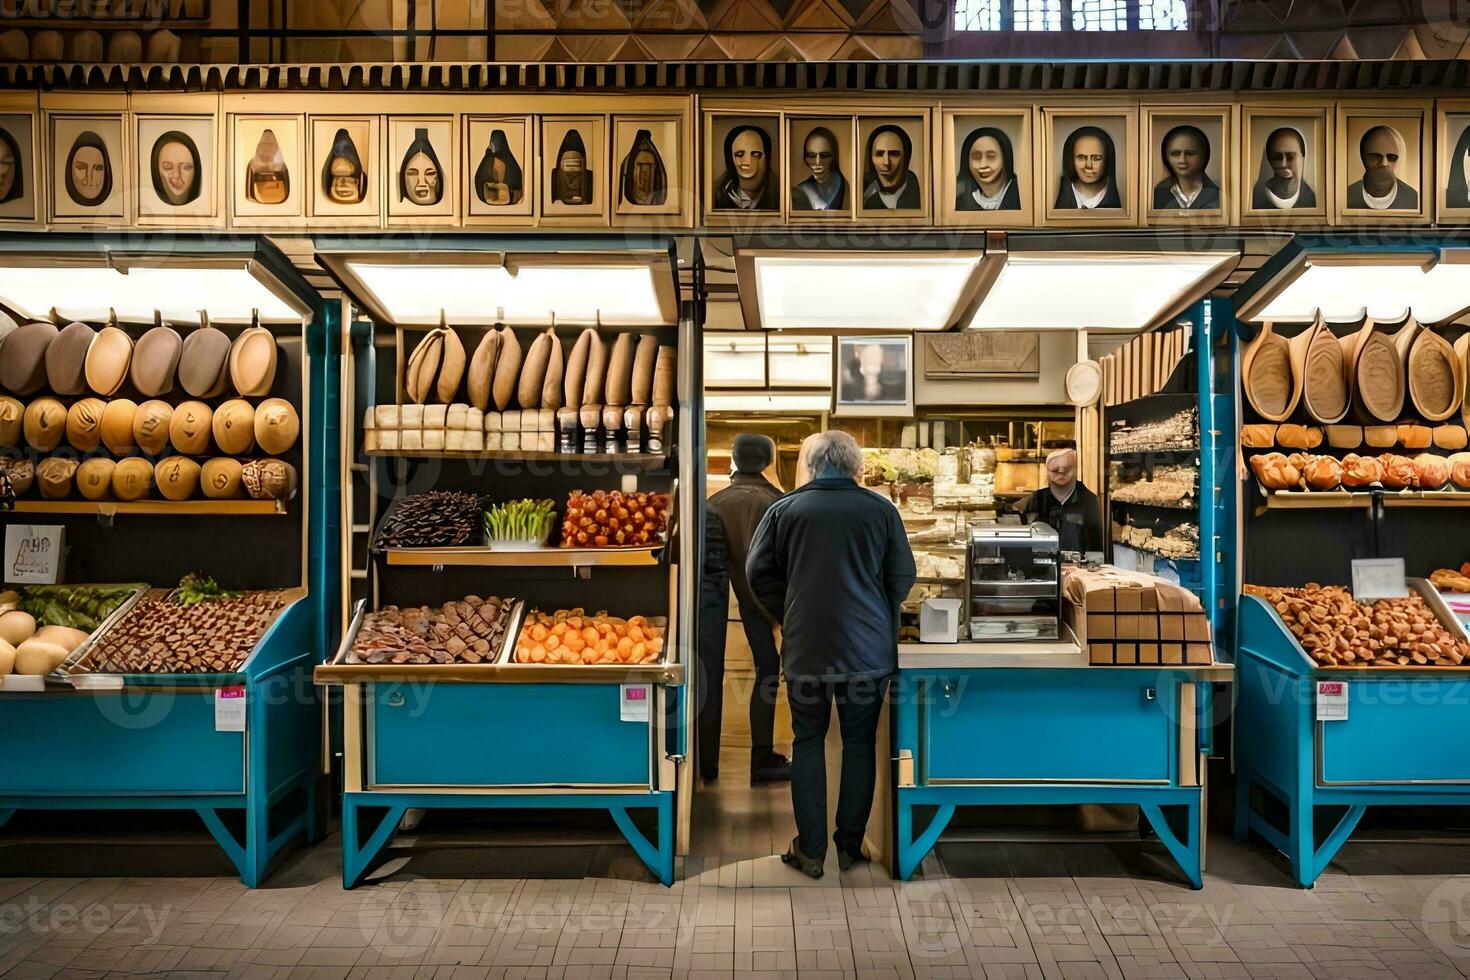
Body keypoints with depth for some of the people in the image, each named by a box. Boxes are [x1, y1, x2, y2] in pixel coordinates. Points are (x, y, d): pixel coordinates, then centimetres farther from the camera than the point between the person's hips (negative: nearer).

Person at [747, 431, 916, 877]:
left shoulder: (783, 509, -2)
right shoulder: (881, 509, -2)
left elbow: (758, 573, 1)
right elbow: (903, 576, 2)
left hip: (805, 648, 0)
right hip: (869, 649, 0)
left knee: (808, 742, 13)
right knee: (860, 743, 14)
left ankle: (810, 850, 17)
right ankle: (849, 846, 23)